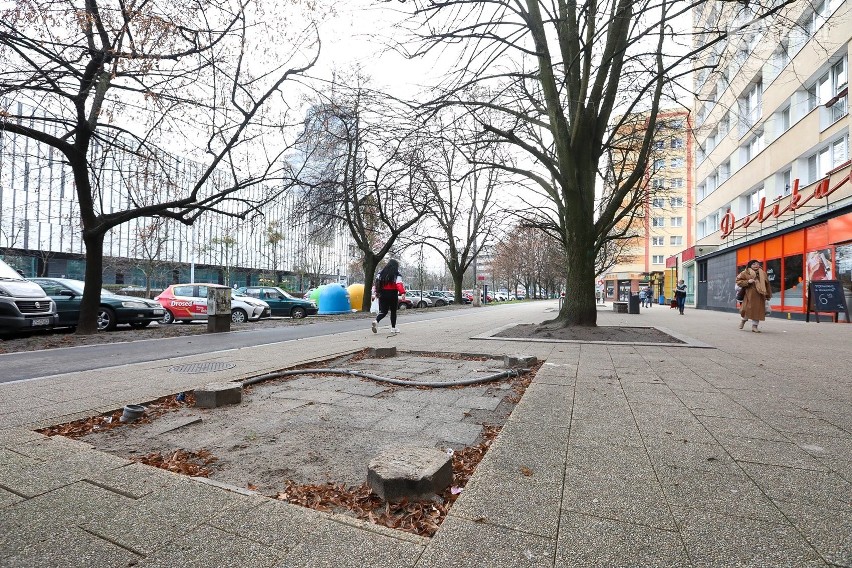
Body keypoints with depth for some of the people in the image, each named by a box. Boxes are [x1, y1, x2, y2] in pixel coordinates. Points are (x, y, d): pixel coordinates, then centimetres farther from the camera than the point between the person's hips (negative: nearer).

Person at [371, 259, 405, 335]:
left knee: (383, 311, 8)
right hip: (393, 295, -4)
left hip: (383, 295, 4)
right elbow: (399, 284, -20)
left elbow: (376, 283, 7)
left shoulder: (381, 273, 9)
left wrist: (374, 294, 10)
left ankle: (376, 321, -19)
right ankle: (393, 328, 15)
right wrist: (402, 292, -30)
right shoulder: (396, 274, -5)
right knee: (393, 311, 10)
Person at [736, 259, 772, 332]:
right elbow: (738, 281, -2)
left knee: (758, 310, 1)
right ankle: (743, 319, 28)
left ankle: (754, 326, 10)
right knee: (747, 308, -4)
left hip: (760, 296, 4)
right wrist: (748, 281, -18)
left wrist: (768, 295, 17)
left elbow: (767, 285, 17)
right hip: (750, 295, -4)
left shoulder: (763, 273, 11)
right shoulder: (745, 273, -1)